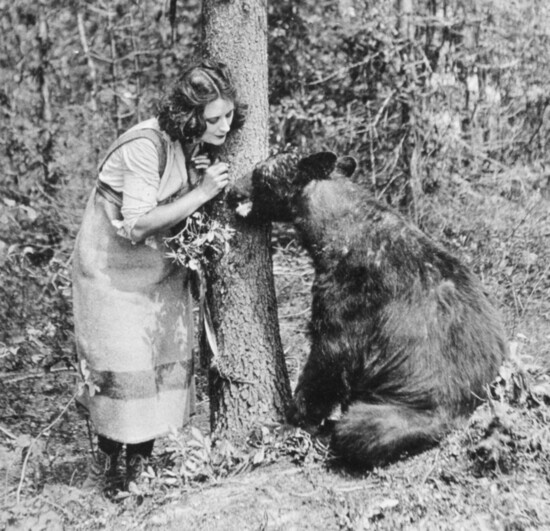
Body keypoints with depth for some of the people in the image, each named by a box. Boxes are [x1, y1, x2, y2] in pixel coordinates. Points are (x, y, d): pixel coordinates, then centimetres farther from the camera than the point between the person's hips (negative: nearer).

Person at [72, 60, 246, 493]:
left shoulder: (195, 145, -3)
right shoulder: (146, 147, -26)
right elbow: (135, 226, -27)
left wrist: (204, 178, -10)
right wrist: (201, 193, -28)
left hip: (161, 269, 7)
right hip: (114, 271, -7)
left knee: (166, 364, 4)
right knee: (124, 371, -4)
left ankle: (140, 467, 18)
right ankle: (106, 466, 18)